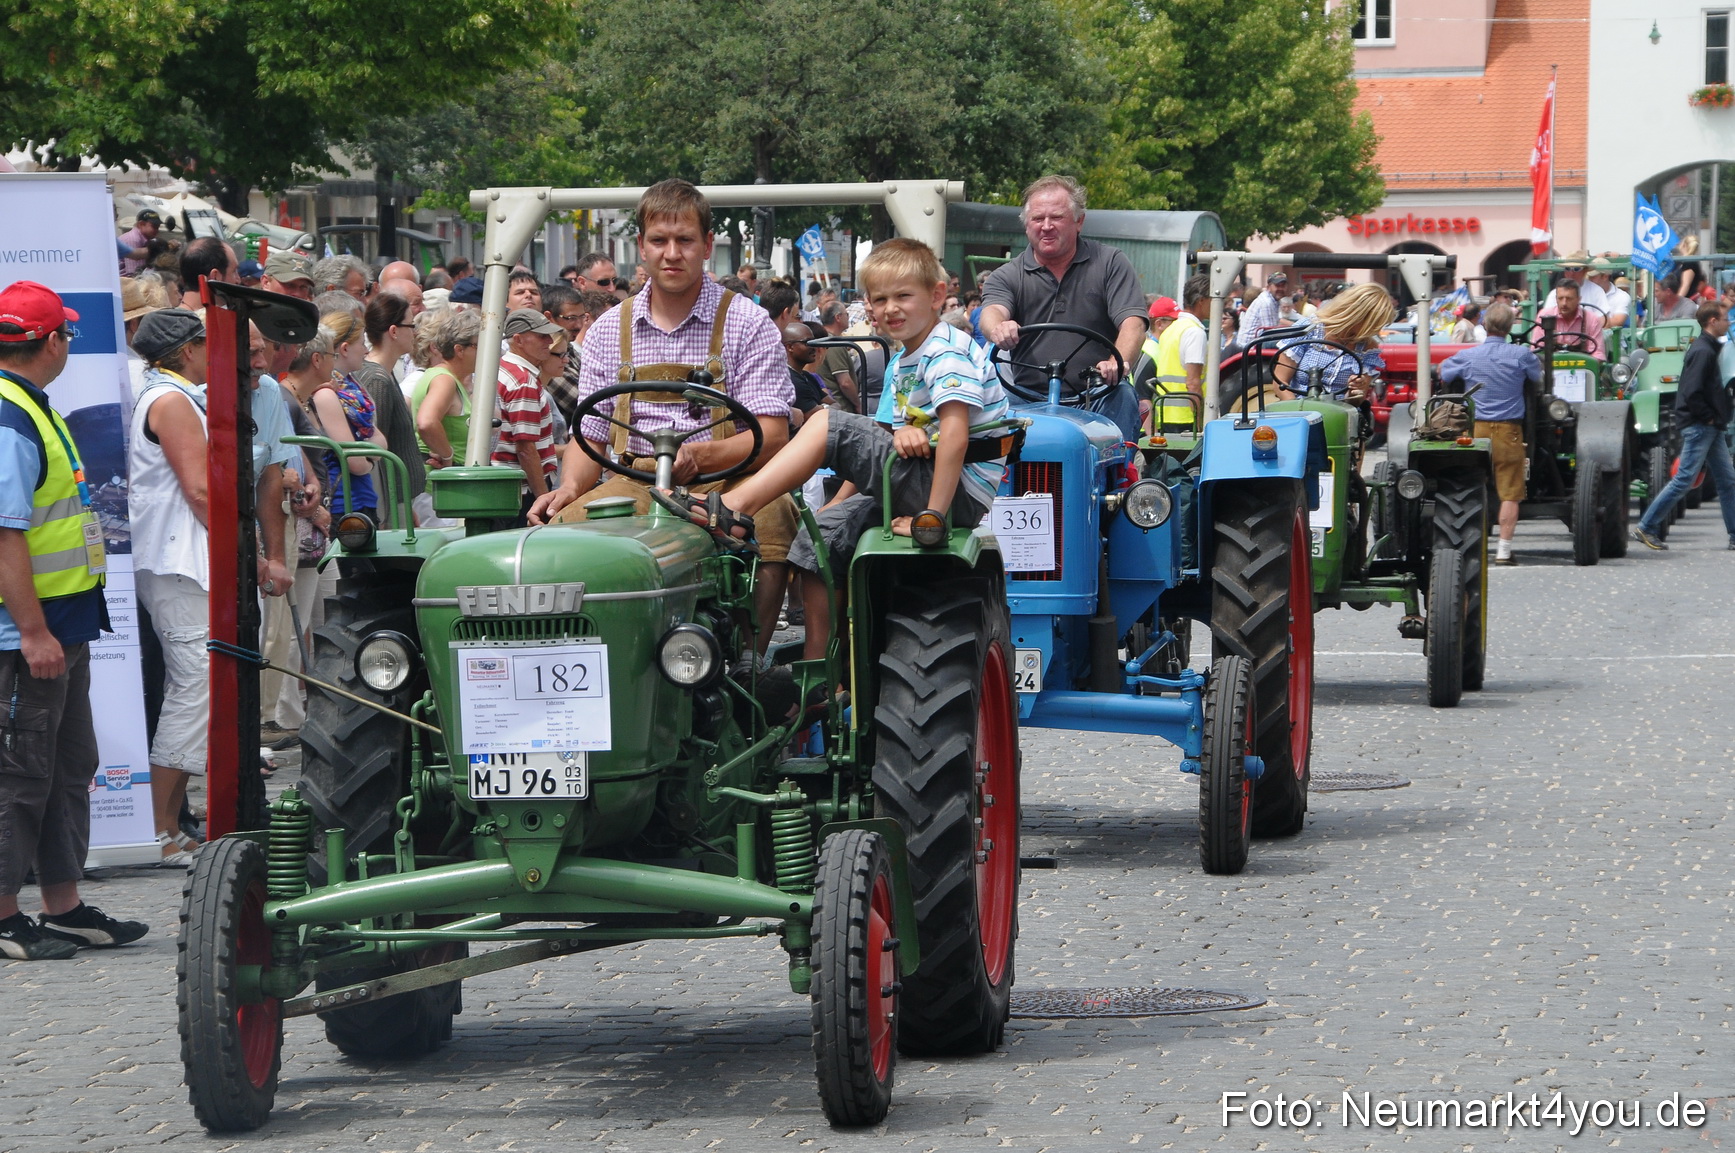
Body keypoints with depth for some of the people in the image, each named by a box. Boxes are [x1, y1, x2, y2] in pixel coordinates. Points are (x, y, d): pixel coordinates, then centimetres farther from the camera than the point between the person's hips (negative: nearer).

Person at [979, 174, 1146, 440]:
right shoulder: (1008, 276, 10)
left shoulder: (1110, 264, 7)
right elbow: (992, 311, -11)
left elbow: (1133, 323, -6)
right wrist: (998, 329, -39)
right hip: (1030, 395, 0)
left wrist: (1117, 363, -29)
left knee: (1122, 395, -31)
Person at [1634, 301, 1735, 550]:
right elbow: (1692, 393, -23)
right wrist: (1709, 417, -14)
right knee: (1684, 479, -7)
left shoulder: (1709, 349, 15)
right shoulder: (1702, 351, -17)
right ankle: (1646, 528, -2)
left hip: (1710, 427, 10)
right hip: (1698, 426, -10)